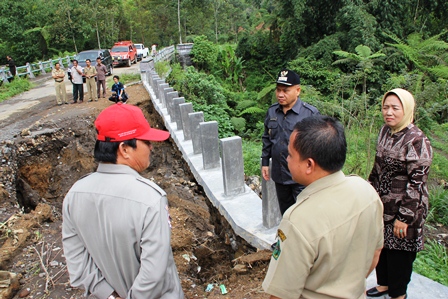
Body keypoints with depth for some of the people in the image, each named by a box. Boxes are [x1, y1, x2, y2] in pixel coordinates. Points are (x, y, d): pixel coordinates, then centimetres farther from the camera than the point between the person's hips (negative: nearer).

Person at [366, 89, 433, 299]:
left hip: (403, 209, -7)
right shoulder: (385, 131, 2)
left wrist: (404, 217, -18)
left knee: (399, 252, 9)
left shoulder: (416, 141, -20)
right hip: (381, 205, 7)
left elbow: (417, 183, -19)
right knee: (380, 246, 19)